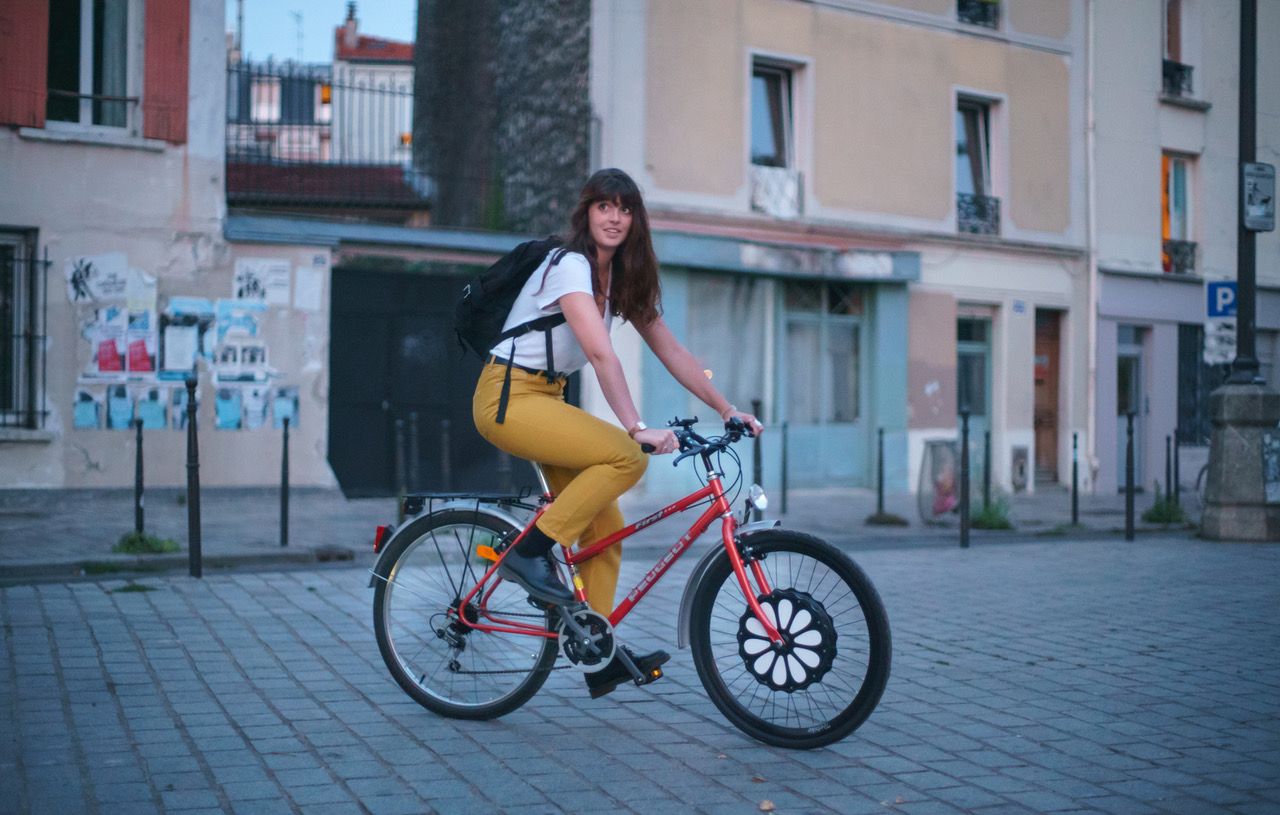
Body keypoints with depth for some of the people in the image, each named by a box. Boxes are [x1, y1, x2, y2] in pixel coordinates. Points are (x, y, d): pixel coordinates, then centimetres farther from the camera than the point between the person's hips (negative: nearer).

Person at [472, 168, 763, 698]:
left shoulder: (621, 277, 10)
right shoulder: (570, 265, -17)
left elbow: (670, 350, 10)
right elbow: (601, 354, -28)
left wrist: (727, 408, 5)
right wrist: (637, 427, -36)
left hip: (548, 397, 8)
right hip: (509, 397, -8)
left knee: (604, 525, 1)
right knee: (627, 457, -25)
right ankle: (529, 552, -15)